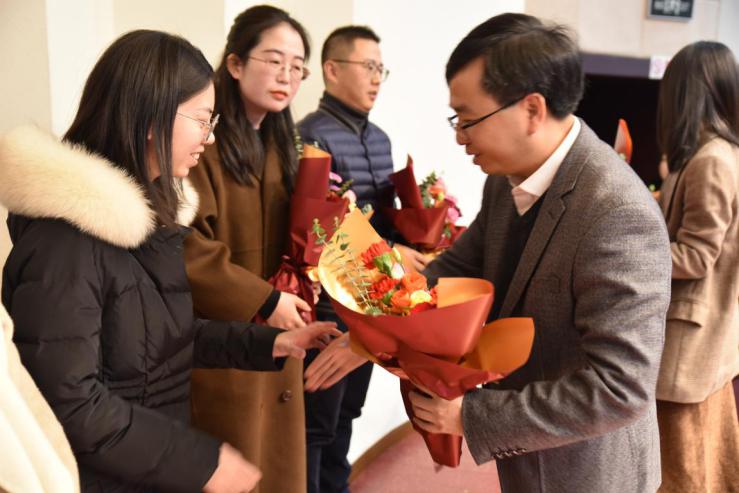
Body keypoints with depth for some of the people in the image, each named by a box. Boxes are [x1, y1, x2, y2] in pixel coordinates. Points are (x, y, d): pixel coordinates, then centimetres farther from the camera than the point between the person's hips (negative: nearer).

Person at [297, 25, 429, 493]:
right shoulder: (312, 136, -14)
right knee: (317, 418, 7)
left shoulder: (380, 138, 12)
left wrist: (403, 247, -1)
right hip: (329, 301, -8)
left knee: (347, 409, 21)